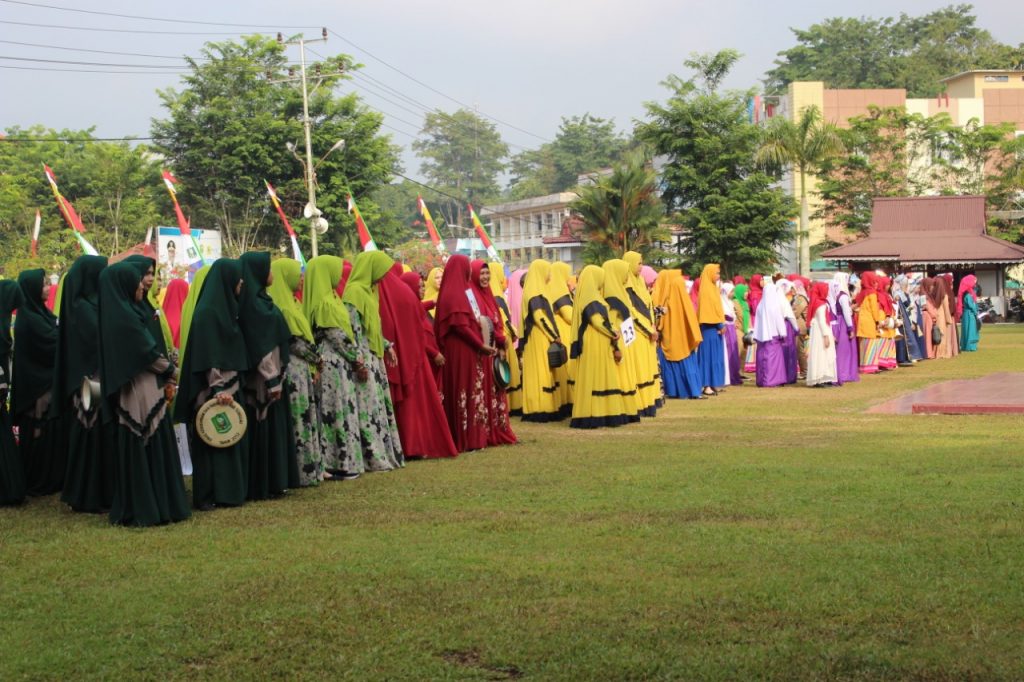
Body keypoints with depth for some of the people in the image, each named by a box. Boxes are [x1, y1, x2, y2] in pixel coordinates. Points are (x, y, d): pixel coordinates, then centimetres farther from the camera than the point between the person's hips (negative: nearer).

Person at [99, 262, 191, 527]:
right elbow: (149, 353, -14)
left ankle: (137, 508, 16)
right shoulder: (124, 316, -15)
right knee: (146, 452, -4)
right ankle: (149, 509, 1)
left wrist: (164, 373, 4)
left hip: (143, 391, 9)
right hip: (141, 394, -9)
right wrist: (169, 370, 3)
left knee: (139, 452, 11)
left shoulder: (121, 313, 13)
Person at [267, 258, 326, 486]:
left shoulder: (291, 302, 17)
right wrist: (315, 359, -4)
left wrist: (313, 363, 9)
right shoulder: (279, 305, -12)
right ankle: (304, 471, -4)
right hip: (293, 370, -10)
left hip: (302, 369, 10)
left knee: (307, 418, 9)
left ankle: (311, 468, 11)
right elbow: (293, 340, -15)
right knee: (299, 419, -7)